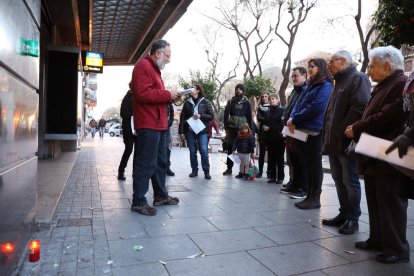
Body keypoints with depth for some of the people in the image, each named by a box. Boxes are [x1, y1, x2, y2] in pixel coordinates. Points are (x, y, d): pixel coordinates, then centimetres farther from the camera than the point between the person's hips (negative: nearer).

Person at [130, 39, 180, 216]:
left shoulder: (154, 69, 23)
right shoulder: (143, 66, -9)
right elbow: (143, 93, -22)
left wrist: (170, 97, 8)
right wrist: (167, 94, -15)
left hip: (159, 124, 11)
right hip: (148, 125, -11)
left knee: (161, 162, 15)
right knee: (146, 164, -7)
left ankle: (161, 196, 25)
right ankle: (138, 202, 3)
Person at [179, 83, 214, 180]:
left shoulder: (205, 102, 4)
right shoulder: (187, 102, 8)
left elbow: (211, 116, 2)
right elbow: (182, 117, 6)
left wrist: (200, 116, -14)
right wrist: (181, 131, 0)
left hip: (202, 131, -2)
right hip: (190, 131, 2)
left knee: (204, 151, -6)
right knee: (192, 152, 6)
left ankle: (206, 171, 4)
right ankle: (194, 170, 16)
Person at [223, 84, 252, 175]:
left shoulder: (246, 102, 6)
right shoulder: (231, 101, 8)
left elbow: (249, 116, 6)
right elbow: (226, 115, 5)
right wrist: (226, 127, -2)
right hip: (232, 128, 1)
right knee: (230, 148, 2)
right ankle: (229, 168, 10)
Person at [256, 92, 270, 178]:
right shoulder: (260, 108, 12)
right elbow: (259, 118, -3)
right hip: (262, 132, 2)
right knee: (262, 152, 3)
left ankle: (269, 171, 8)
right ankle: (260, 171, 7)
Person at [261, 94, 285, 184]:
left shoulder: (282, 110, -3)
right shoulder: (267, 112, 16)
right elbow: (263, 122, 22)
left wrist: (283, 133, -21)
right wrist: (264, 127, 0)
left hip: (279, 137, -5)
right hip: (269, 138, 6)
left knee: (280, 158, 2)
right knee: (271, 158, 8)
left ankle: (280, 177, 10)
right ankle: (272, 176, 16)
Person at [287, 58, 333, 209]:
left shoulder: (325, 86, -6)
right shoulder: (310, 86, 22)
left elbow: (315, 108, -18)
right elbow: (298, 104, 16)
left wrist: (295, 119, -14)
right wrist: (292, 118, -3)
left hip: (314, 131, -8)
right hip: (303, 131, 8)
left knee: (315, 164, -2)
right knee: (309, 164, 12)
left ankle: (315, 198, 6)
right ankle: (310, 195, 20)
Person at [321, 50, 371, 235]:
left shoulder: (358, 78, -6)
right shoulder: (340, 82, 23)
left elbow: (360, 107, -21)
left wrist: (341, 131, -20)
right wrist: (328, 136, 12)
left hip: (346, 142, -9)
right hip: (334, 142, 9)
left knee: (350, 181, 0)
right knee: (339, 180, 14)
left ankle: (353, 219, 12)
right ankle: (344, 214, 25)